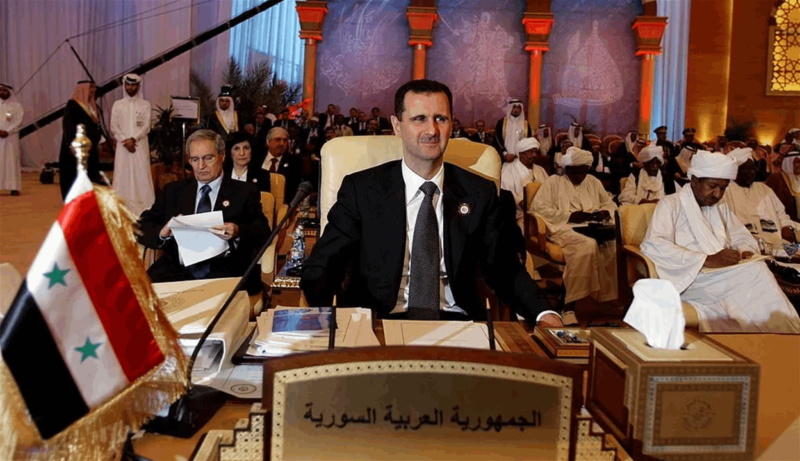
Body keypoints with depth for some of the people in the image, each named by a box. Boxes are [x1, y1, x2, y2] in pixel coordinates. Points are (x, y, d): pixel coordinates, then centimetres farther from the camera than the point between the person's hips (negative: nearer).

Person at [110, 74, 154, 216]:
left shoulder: (145, 104, 7)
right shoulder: (117, 105, 10)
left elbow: (146, 126, -1)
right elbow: (114, 127, 4)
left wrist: (133, 138, -14)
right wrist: (125, 141, -10)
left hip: (140, 146, -1)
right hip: (123, 146, 1)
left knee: (141, 175, -4)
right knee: (122, 175, -1)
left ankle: (145, 207, -3)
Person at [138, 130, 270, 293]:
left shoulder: (245, 192, 12)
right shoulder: (172, 191, 21)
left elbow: (263, 232, 3)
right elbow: (142, 227, 16)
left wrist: (238, 233, -19)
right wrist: (161, 233, -8)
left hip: (226, 273, -3)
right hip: (176, 270, 3)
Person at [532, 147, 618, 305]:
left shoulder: (593, 182, 22)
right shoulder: (553, 182, 6)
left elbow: (610, 204, 24)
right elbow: (538, 207, -6)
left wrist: (604, 213, -2)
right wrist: (569, 215, -12)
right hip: (565, 227, -4)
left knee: (612, 244, -29)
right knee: (588, 244, -37)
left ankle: (607, 296, -21)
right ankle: (577, 299, -30)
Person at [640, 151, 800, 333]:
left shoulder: (720, 207, 23)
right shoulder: (670, 205, -1)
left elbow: (743, 237, 26)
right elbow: (652, 246, -17)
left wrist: (746, 252, -1)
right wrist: (708, 260, -24)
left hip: (723, 277, 6)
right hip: (689, 280, -6)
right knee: (756, 273, -27)